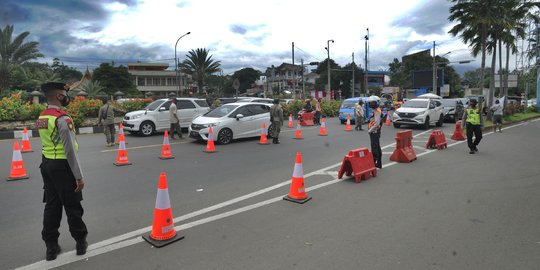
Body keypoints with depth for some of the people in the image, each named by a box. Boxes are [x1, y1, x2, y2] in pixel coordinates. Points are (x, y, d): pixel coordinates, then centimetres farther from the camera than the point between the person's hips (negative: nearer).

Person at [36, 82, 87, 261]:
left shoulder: (41, 118, 9)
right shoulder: (62, 119, -19)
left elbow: (49, 142, 5)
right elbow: (70, 151, -21)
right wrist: (79, 176, -17)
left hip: (46, 164, 8)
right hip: (62, 166, -8)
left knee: (52, 205, 15)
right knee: (72, 206, 7)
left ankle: (51, 247, 24)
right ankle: (81, 242, 23)